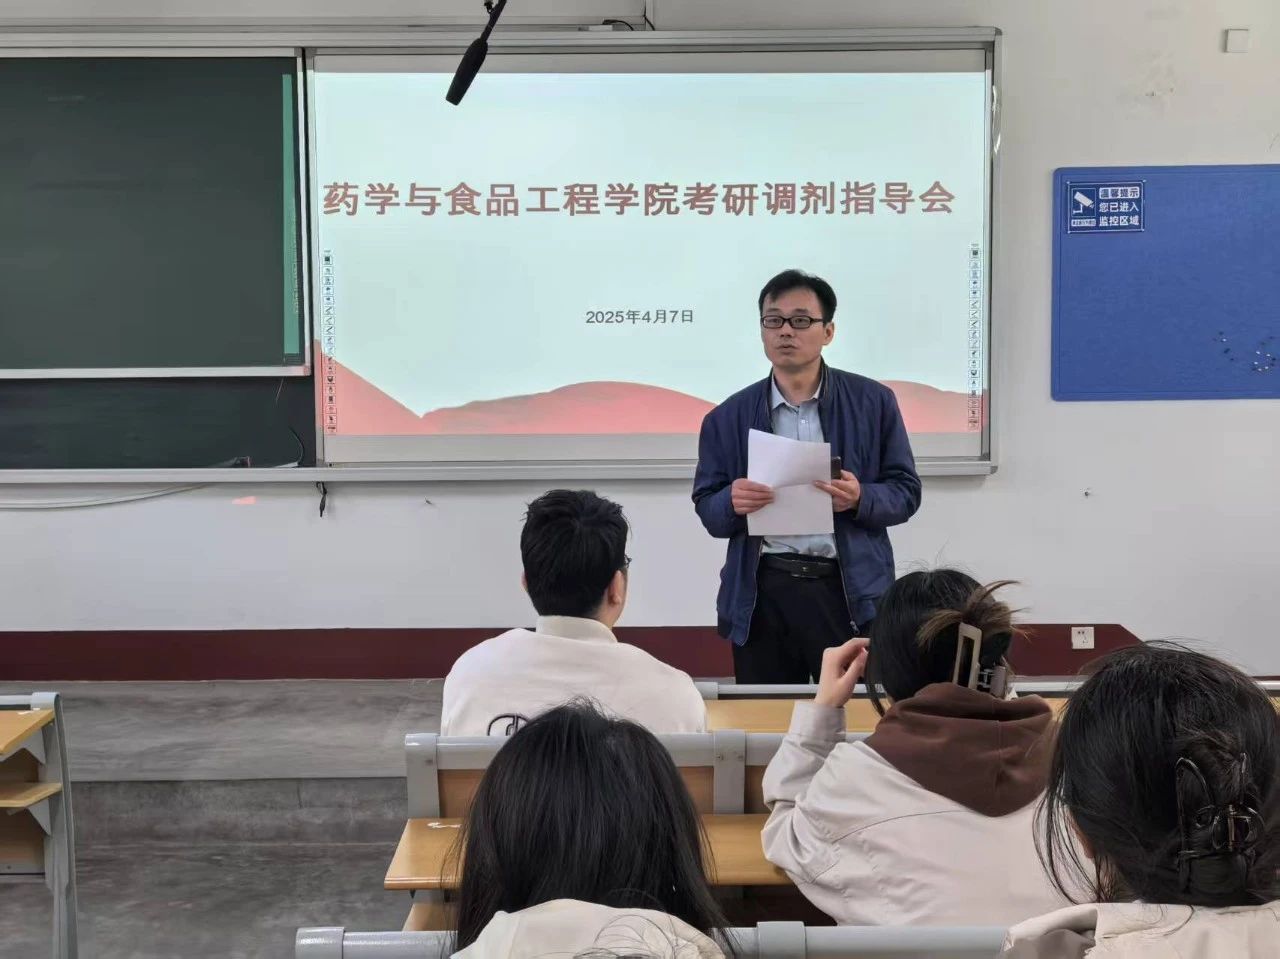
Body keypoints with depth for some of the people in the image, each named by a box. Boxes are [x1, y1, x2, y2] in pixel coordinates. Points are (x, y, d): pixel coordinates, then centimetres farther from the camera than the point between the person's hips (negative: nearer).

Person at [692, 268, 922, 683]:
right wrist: (733, 502, -16)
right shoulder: (728, 417, 6)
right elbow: (707, 509, 7)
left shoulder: (873, 402, 3)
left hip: (850, 591, -1)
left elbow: (906, 492, 4)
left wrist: (859, 499, -17)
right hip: (761, 594, 1)